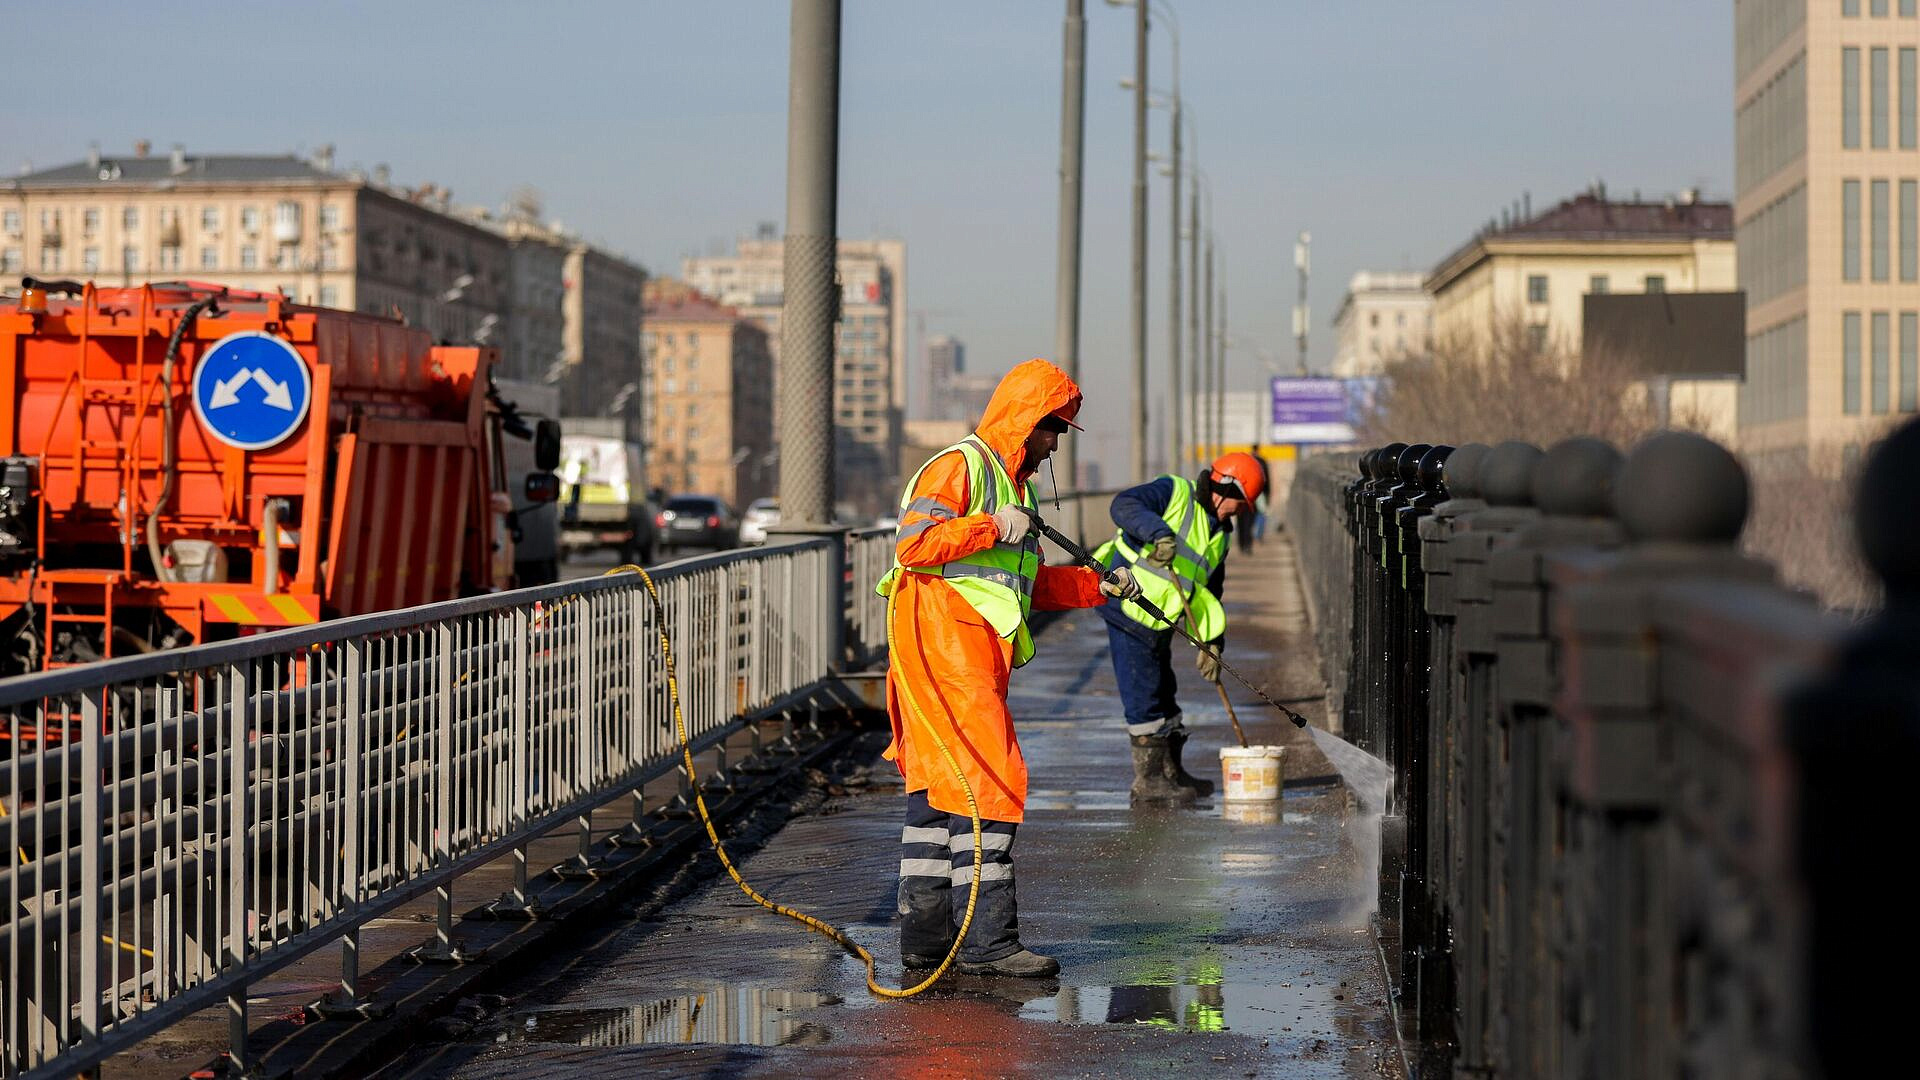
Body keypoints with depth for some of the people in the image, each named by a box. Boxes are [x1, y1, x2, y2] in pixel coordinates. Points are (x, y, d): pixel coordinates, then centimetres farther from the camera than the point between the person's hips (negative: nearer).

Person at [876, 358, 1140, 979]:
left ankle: (926, 935, 16)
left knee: (938, 787, 11)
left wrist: (1099, 586, 16)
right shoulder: (959, 467, -7)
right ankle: (987, 939, -15)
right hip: (943, 643, -10)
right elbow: (912, 545, -19)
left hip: (975, 657, 10)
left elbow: (1031, 584, 27)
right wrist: (991, 528, -20)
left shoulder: (1013, 485, 25)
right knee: (990, 783, -14)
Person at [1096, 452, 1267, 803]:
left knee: (1162, 694, 17)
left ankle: (1171, 773, 28)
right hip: (1127, 606, -9)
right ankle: (1147, 780, 0)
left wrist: (1210, 643, 6)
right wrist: (1159, 533, -39)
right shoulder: (1175, 493, -9)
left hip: (1157, 622, 9)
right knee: (1144, 695, -6)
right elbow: (1124, 505, -25)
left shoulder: (1220, 533, 16)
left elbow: (1209, 592, 17)